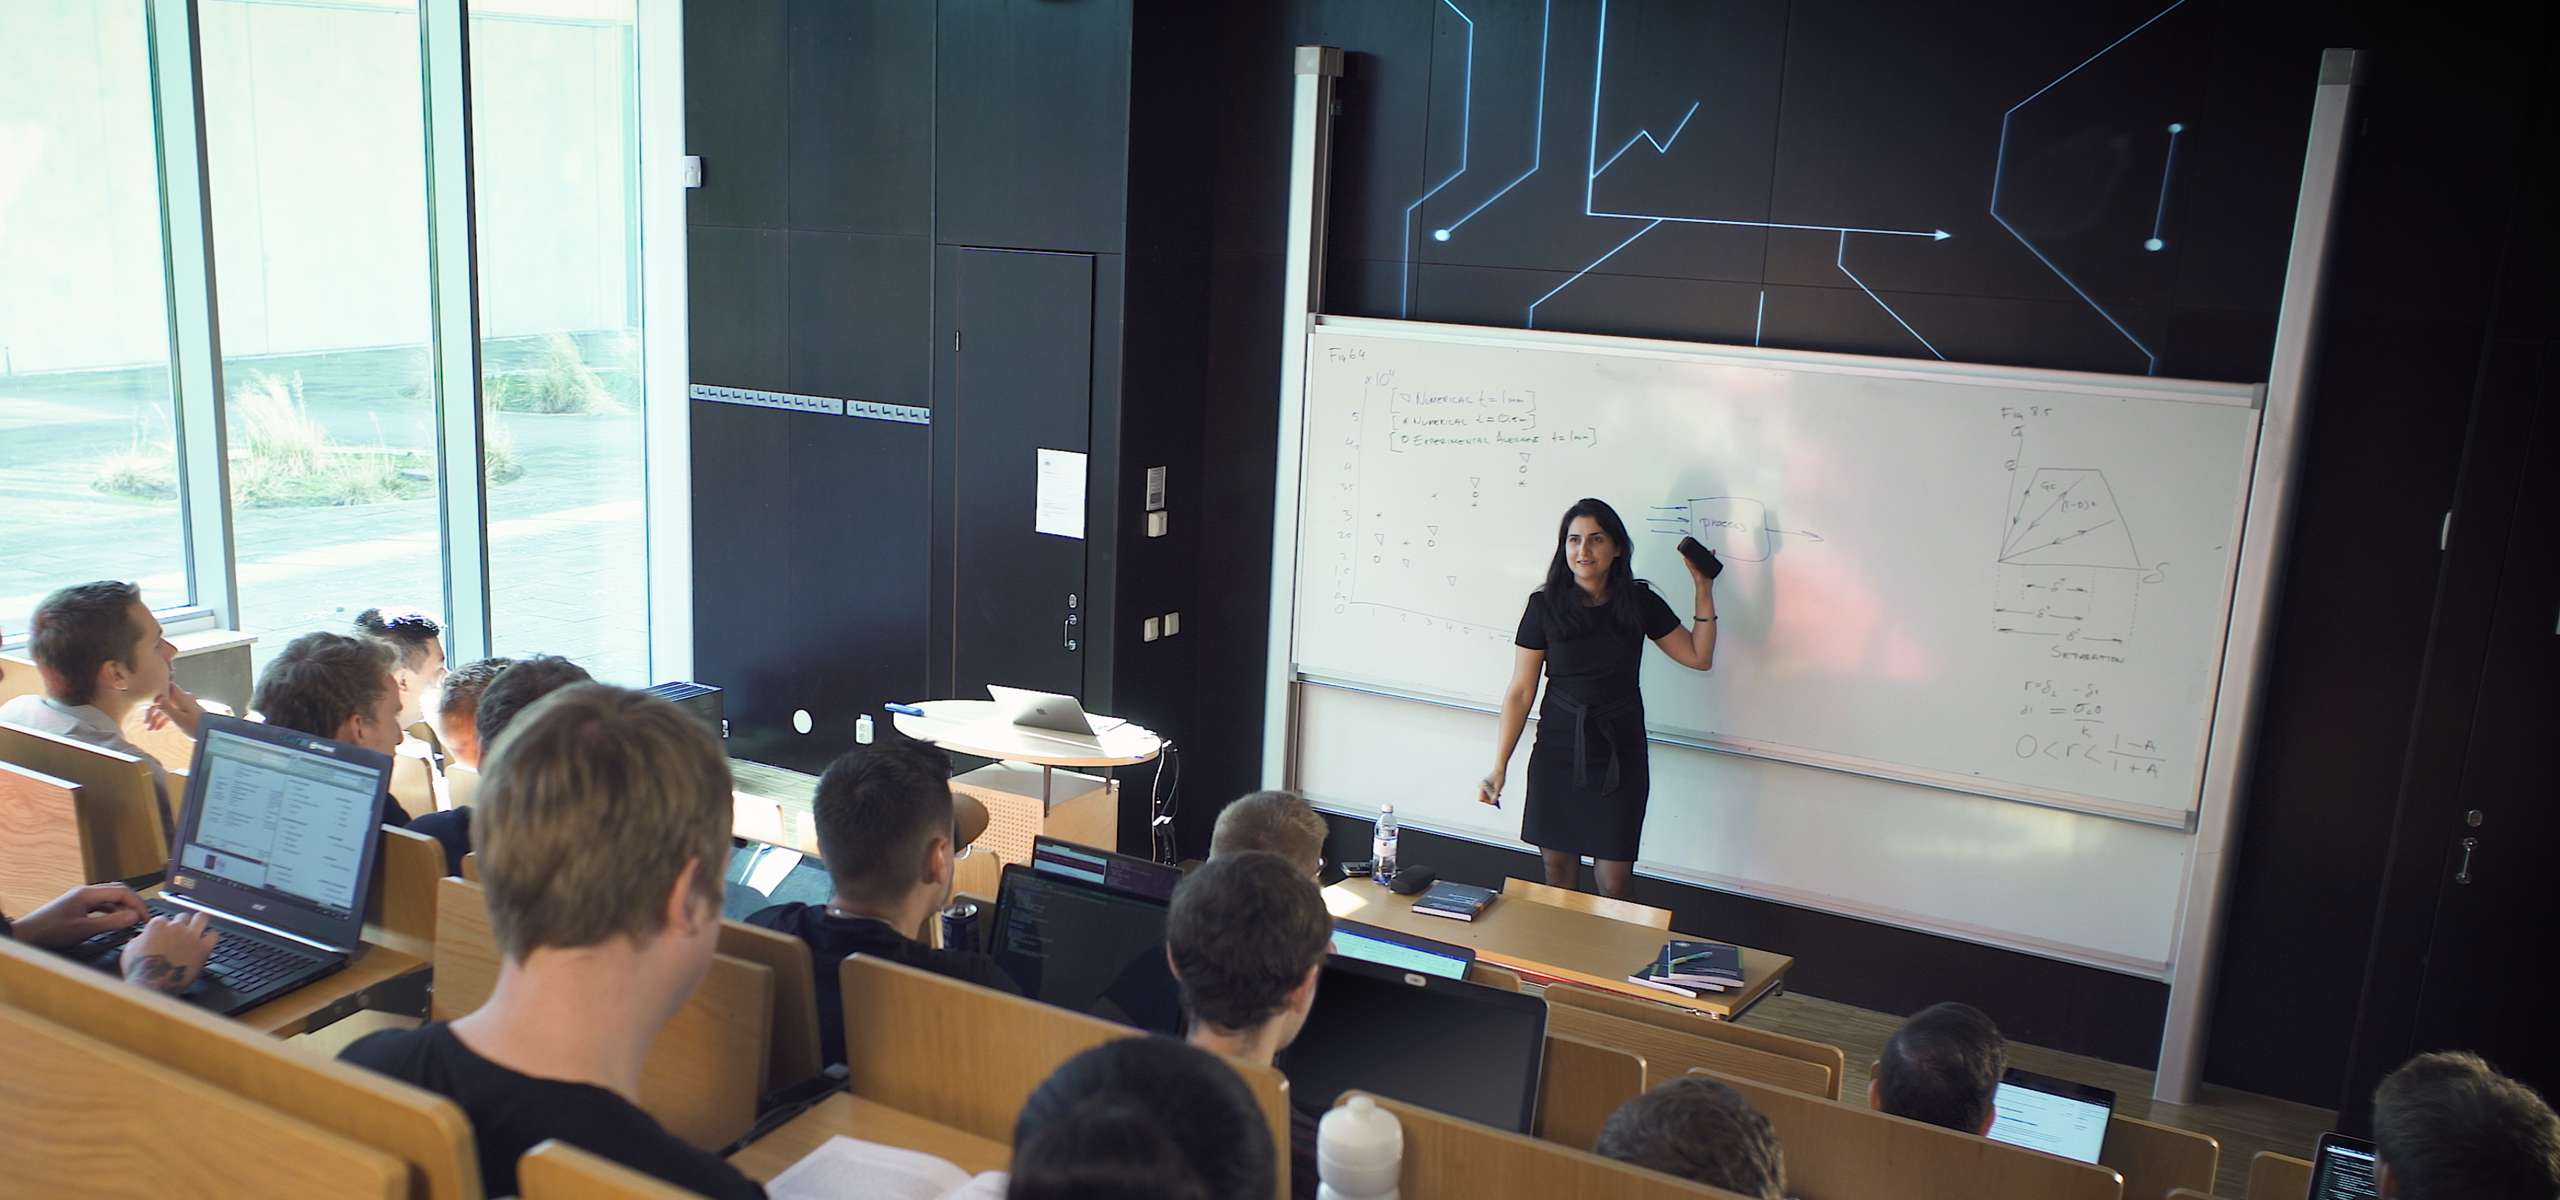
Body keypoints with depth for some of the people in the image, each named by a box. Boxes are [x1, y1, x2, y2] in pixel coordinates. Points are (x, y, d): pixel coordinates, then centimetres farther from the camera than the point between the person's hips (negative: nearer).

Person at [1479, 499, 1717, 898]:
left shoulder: (1639, 603, -1)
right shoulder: (1545, 606, -6)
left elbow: (1699, 657, 7)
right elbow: (1520, 690, -4)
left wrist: (1703, 590, -2)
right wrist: (1499, 767, -7)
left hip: (1620, 756, 0)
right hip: (1558, 752, 0)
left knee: (1614, 884, -1)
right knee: (1558, 870, 8)